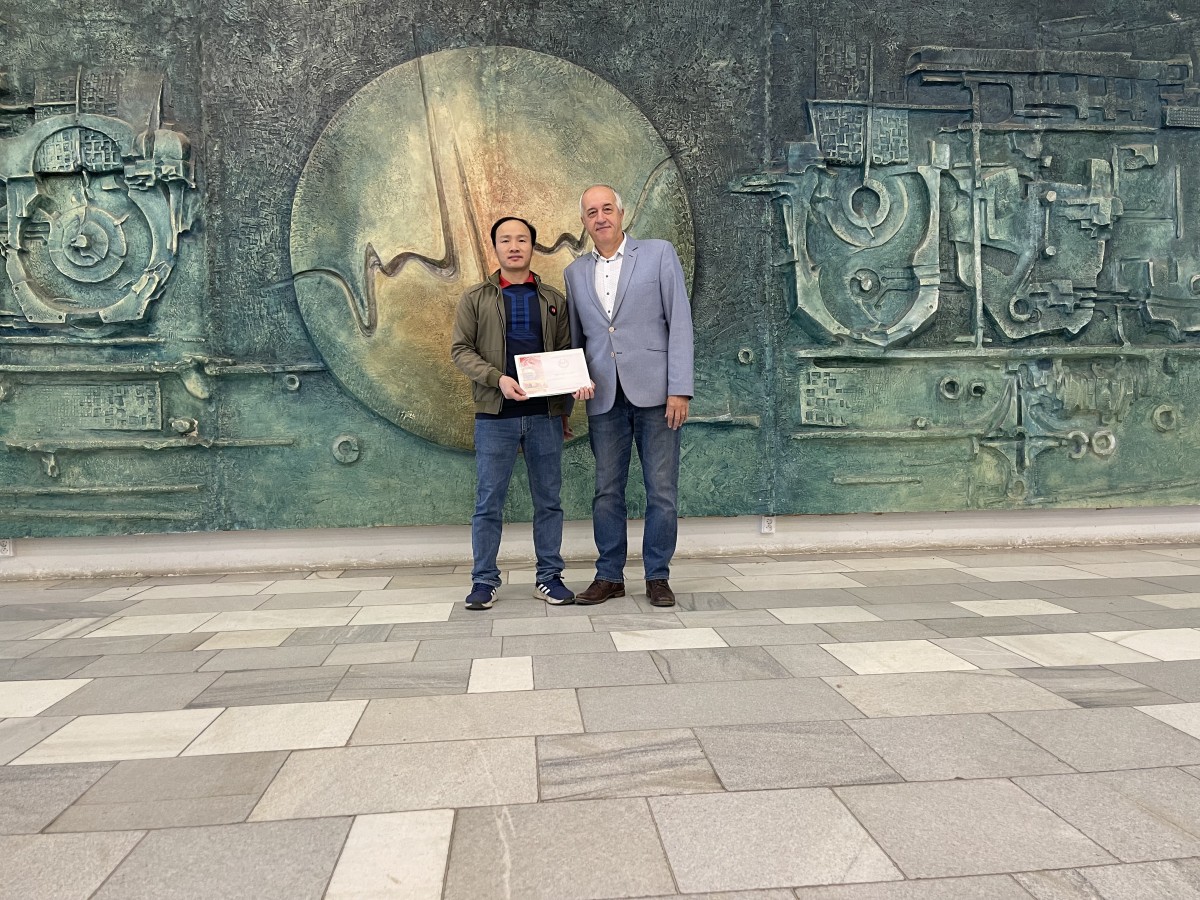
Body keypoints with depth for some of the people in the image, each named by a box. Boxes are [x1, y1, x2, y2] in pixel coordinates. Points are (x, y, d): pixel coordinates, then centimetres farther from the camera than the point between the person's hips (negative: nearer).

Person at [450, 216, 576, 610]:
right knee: (488, 502, 2)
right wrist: (498, 379, -15)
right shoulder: (476, 299, 6)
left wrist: (564, 408, 7)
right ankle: (484, 580, 12)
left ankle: (549, 577, 16)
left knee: (549, 500, 6)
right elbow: (460, 349, 0)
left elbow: (567, 355, 12)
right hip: (495, 416, -2)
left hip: (545, 416, 2)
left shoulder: (554, 300, 12)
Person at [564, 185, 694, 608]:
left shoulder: (659, 253, 3)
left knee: (662, 490, 1)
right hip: (604, 397, 3)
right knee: (607, 490, 7)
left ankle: (658, 576, 14)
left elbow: (680, 322, -3)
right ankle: (609, 576, 19)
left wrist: (680, 389, -10)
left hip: (654, 392, -3)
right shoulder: (575, 273, 14)